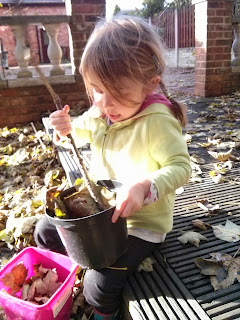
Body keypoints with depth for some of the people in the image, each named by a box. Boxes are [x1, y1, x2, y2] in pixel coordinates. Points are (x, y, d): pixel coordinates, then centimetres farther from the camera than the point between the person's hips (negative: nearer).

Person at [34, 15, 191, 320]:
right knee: (44, 233, 10)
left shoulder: (158, 122, -26)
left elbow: (180, 166, -24)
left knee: (100, 283, -17)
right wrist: (69, 127, -8)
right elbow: (86, 131, 15)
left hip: (142, 221, -6)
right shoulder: (100, 111, -5)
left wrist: (145, 186, -42)